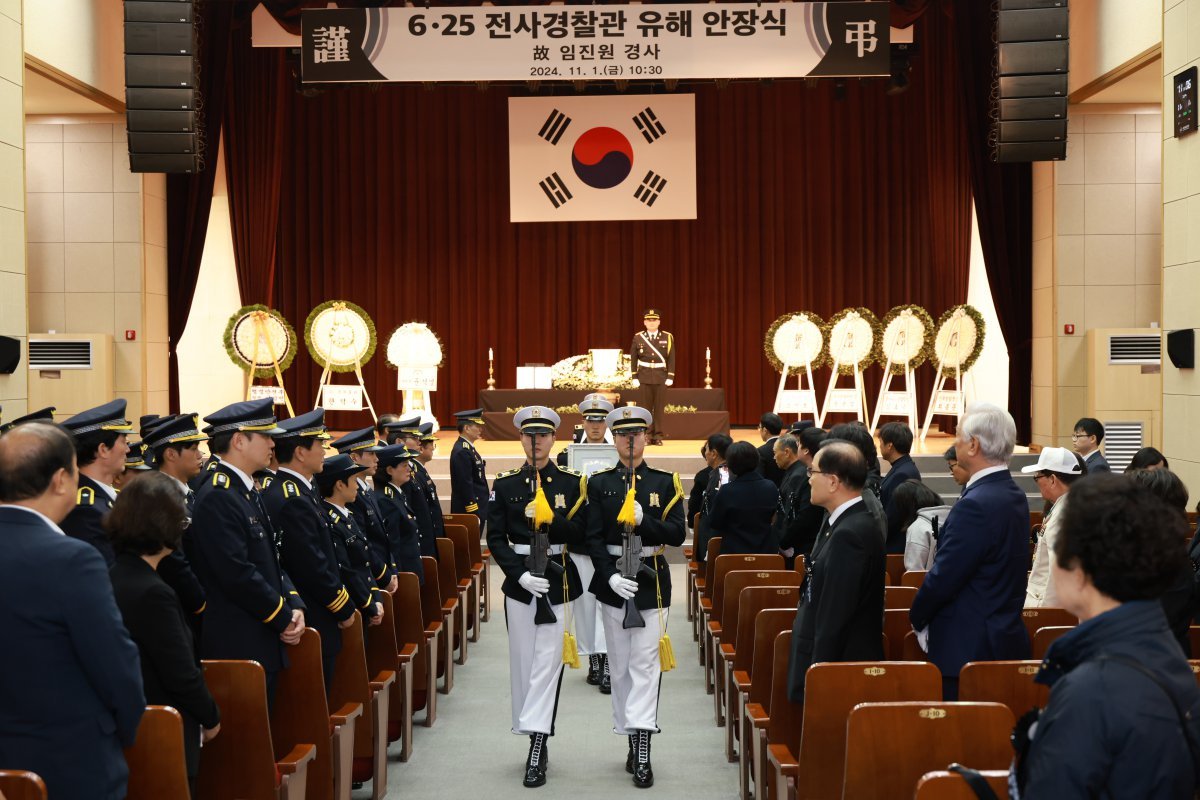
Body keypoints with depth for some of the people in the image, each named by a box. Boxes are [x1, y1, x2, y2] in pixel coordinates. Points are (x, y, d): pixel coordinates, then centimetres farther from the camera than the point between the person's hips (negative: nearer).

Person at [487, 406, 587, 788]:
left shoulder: (572, 482, 1)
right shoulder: (505, 484, 3)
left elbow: (581, 537, -2)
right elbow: (495, 538, -1)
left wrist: (553, 519, -19)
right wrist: (520, 574, -14)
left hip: (559, 580, -2)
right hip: (520, 580, 2)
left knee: (547, 662, -7)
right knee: (522, 661, 7)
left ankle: (537, 743, -8)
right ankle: (534, 737, 20)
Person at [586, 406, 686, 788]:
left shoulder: (665, 482, 2)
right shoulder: (599, 483, 3)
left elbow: (678, 534, -4)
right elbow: (594, 538, -3)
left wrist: (643, 520, -19)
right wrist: (610, 575, -16)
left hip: (652, 580, -1)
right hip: (613, 580, 1)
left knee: (645, 664, -6)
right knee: (620, 665, 8)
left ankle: (642, 752, -9)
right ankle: (632, 740, 19)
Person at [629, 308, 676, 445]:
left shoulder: (667, 337, 2)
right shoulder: (638, 337, 3)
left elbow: (671, 358, 1)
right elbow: (633, 358, 5)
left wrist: (670, 377, -6)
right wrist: (635, 377, 0)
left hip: (661, 376, 0)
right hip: (644, 376, 0)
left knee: (659, 407, 1)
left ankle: (658, 436, 6)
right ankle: (646, 435, 8)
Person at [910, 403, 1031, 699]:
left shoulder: (976, 505, -22)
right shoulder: (1014, 495, 9)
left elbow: (943, 578, -19)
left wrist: (918, 618, 0)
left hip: (969, 648, -10)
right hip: (1006, 639, 10)